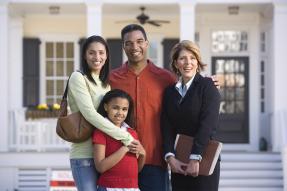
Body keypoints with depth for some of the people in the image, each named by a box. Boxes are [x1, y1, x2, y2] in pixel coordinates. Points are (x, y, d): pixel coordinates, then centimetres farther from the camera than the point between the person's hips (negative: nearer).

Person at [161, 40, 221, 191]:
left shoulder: (207, 86, -2)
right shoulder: (170, 91, 12)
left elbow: (207, 124, -11)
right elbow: (166, 127, 4)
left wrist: (195, 158, -17)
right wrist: (170, 157, -11)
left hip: (203, 161, -4)